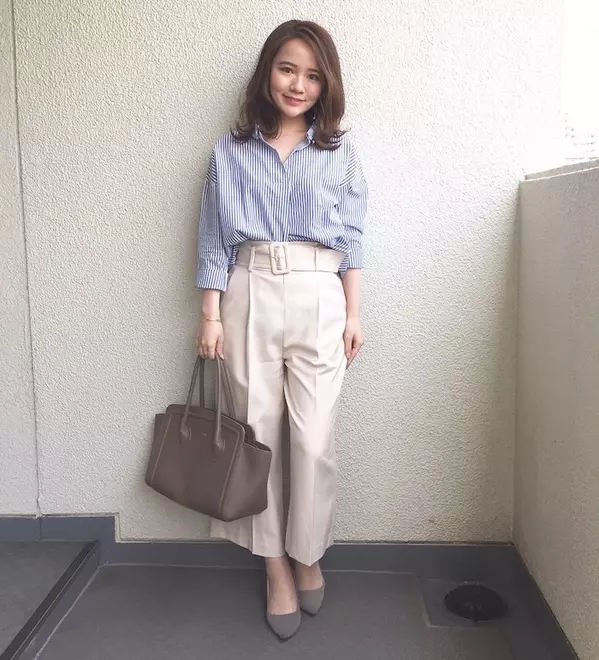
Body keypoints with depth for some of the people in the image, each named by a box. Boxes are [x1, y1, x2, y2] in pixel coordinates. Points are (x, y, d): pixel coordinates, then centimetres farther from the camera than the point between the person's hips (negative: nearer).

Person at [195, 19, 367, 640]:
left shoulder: (340, 150, 9)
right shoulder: (231, 151, 8)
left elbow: (352, 239, 8)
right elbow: (215, 240, 6)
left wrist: (354, 313, 3)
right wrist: (211, 315, 0)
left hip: (319, 298, 0)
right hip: (250, 296, 1)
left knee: (314, 440, -2)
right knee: (260, 433, 5)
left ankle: (307, 555, 23)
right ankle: (276, 567, 21)